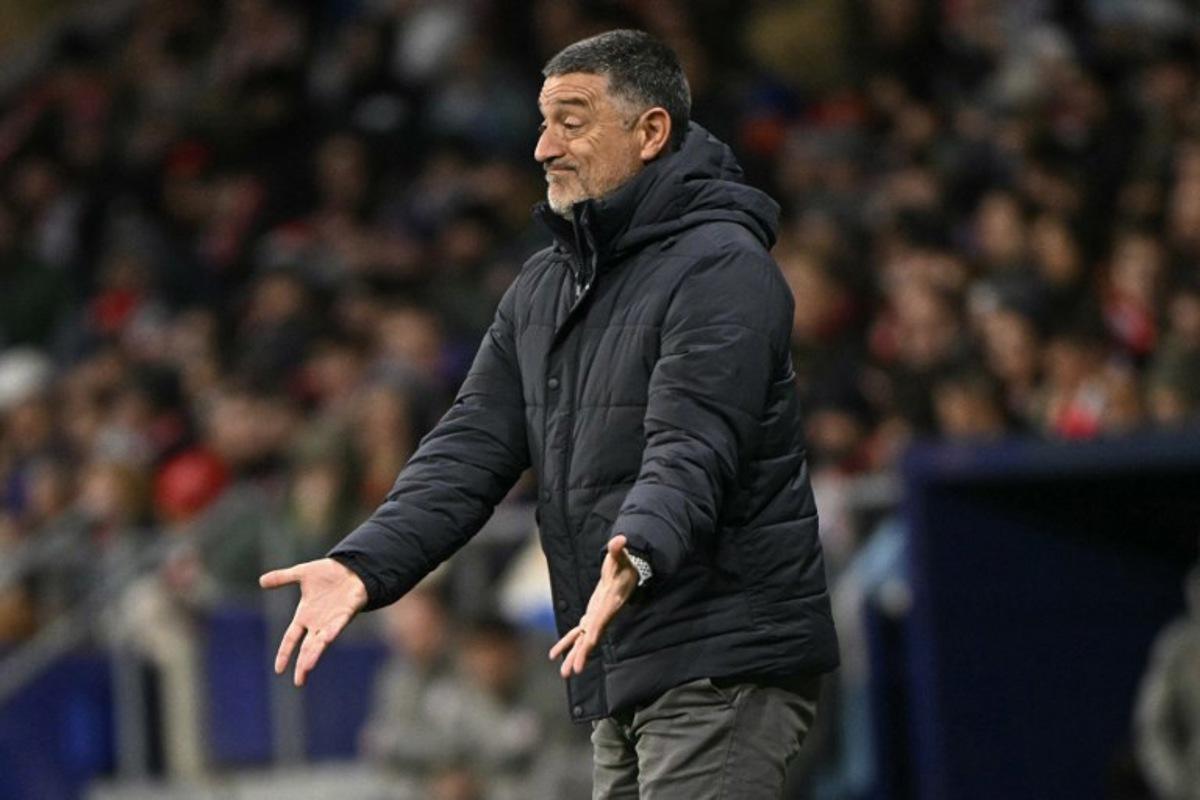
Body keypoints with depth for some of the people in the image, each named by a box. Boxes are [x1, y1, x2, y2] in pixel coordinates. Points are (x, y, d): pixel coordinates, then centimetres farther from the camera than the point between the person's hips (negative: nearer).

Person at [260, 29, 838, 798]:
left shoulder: (719, 271, -13)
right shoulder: (544, 286, 15)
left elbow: (689, 453, -25)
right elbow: (473, 447, 8)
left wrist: (636, 561, -44)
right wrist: (364, 565, -7)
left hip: (724, 668, -9)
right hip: (622, 677, 9)